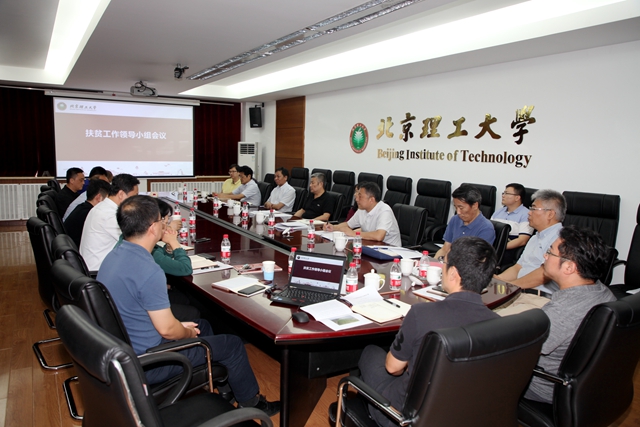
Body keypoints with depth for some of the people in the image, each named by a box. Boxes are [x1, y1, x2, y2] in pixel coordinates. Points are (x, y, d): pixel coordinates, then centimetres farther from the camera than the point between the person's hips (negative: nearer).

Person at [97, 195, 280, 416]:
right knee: (232, 344, 3)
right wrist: (189, 333, -3)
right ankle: (251, 403, 27)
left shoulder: (115, 255, -1)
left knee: (202, 324, 25)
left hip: (123, 348, 9)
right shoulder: (148, 271, -31)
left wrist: (180, 325, 9)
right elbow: (166, 329, -25)